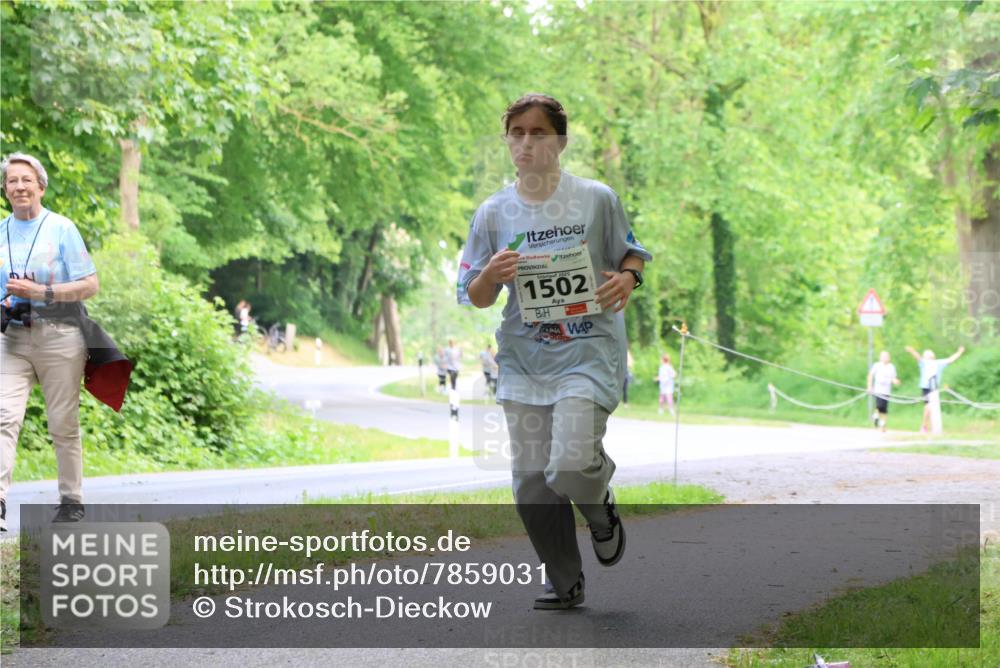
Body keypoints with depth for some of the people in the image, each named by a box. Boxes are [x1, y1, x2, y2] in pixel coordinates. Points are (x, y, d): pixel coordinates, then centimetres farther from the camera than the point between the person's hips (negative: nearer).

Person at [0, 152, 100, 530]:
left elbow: (90, 286, -6)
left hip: (58, 335, -3)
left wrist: (39, 292, -15)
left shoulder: (62, 229, -2)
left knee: (63, 423, 3)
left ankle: (72, 500, 15)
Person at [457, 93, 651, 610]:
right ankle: (565, 582, 18)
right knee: (531, 481, 1)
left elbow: (632, 252, 14)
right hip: (523, 357, 3)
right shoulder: (493, 213, 5)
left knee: (570, 465, -20)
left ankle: (600, 509, 17)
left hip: (589, 349, -3)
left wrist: (627, 277, -9)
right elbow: (473, 297, 10)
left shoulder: (597, 198, 0)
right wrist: (492, 275, -13)